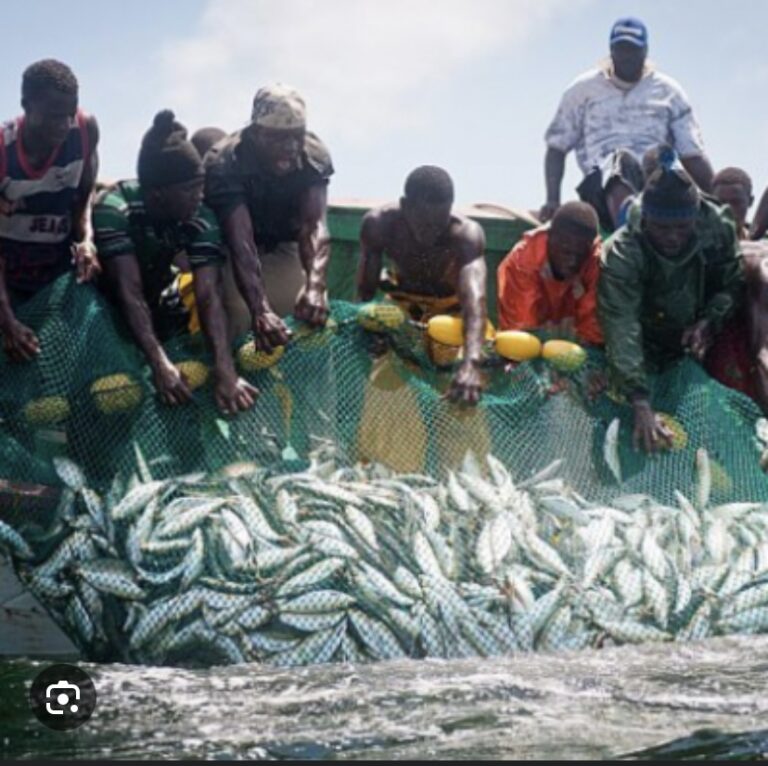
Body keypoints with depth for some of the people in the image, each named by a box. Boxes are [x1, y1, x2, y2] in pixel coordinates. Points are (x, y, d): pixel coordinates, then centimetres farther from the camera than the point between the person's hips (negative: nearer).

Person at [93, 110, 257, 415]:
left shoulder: (201, 219, -25)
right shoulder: (115, 210, -35)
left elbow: (209, 295, -34)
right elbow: (129, 292, -41)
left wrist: (225, 370, -48)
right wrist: (159, 363, -52)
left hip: (159, 296, 4)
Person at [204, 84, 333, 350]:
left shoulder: (314, 155, -25)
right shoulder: (225, 163, -34)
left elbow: (314, 225, -36)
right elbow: (241, 243, -43)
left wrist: (315, 284, -56)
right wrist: (260, 311, -58)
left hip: (285, 245, 3)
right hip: (231, 252, -3)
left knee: (312, 320, -10)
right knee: (241, 322, -20)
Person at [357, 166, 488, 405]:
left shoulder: (466, 234, -40)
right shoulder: (378, 223, -32)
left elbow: (475, 297, -55)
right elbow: (365, 292, -22)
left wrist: (471, 362, -71)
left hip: (450, 306, -1)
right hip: (403, 300, 1)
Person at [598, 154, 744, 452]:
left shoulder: (718, 228, -23)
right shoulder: (621, 254, -33)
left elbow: (734, 283, -6)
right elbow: (621, 328, -41)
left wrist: (710, 321, -27)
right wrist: (641, 405, -51)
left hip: (695, 348, 3)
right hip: (647, 354, -3)